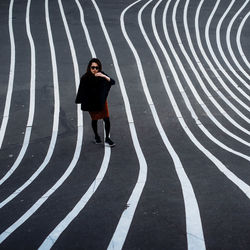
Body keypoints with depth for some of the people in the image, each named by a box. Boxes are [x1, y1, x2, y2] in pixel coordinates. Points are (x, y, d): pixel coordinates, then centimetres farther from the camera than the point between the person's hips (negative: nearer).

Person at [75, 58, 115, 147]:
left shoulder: (101, 75, -16)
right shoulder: (85, 78, -19)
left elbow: (113, 82, -26)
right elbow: (82, 91, -10)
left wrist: (104, 76, -43)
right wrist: (83, 104, -5)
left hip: (102, 101, 1)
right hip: (91, 102, -1)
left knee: (106, 119, -2)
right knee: (94, 119, 15)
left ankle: (107, 138, 17)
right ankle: (96, 136, 40)